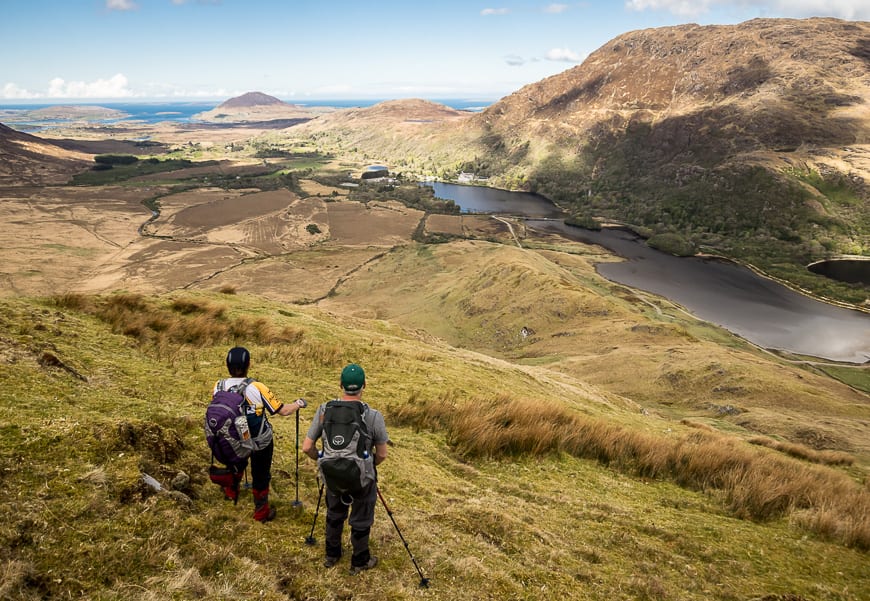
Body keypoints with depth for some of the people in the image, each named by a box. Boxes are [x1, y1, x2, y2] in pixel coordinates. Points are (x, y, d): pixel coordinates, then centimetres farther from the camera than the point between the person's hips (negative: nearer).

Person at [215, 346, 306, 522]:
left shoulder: (219, 387, -20)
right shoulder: (257, 388, -31)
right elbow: (283, 410, -23)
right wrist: (299, 403, -3)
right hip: (261, 442, -3)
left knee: (237, 463, 34)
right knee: (260, 474, 18)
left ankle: (231, 491, 59)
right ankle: (261, 511, 35)